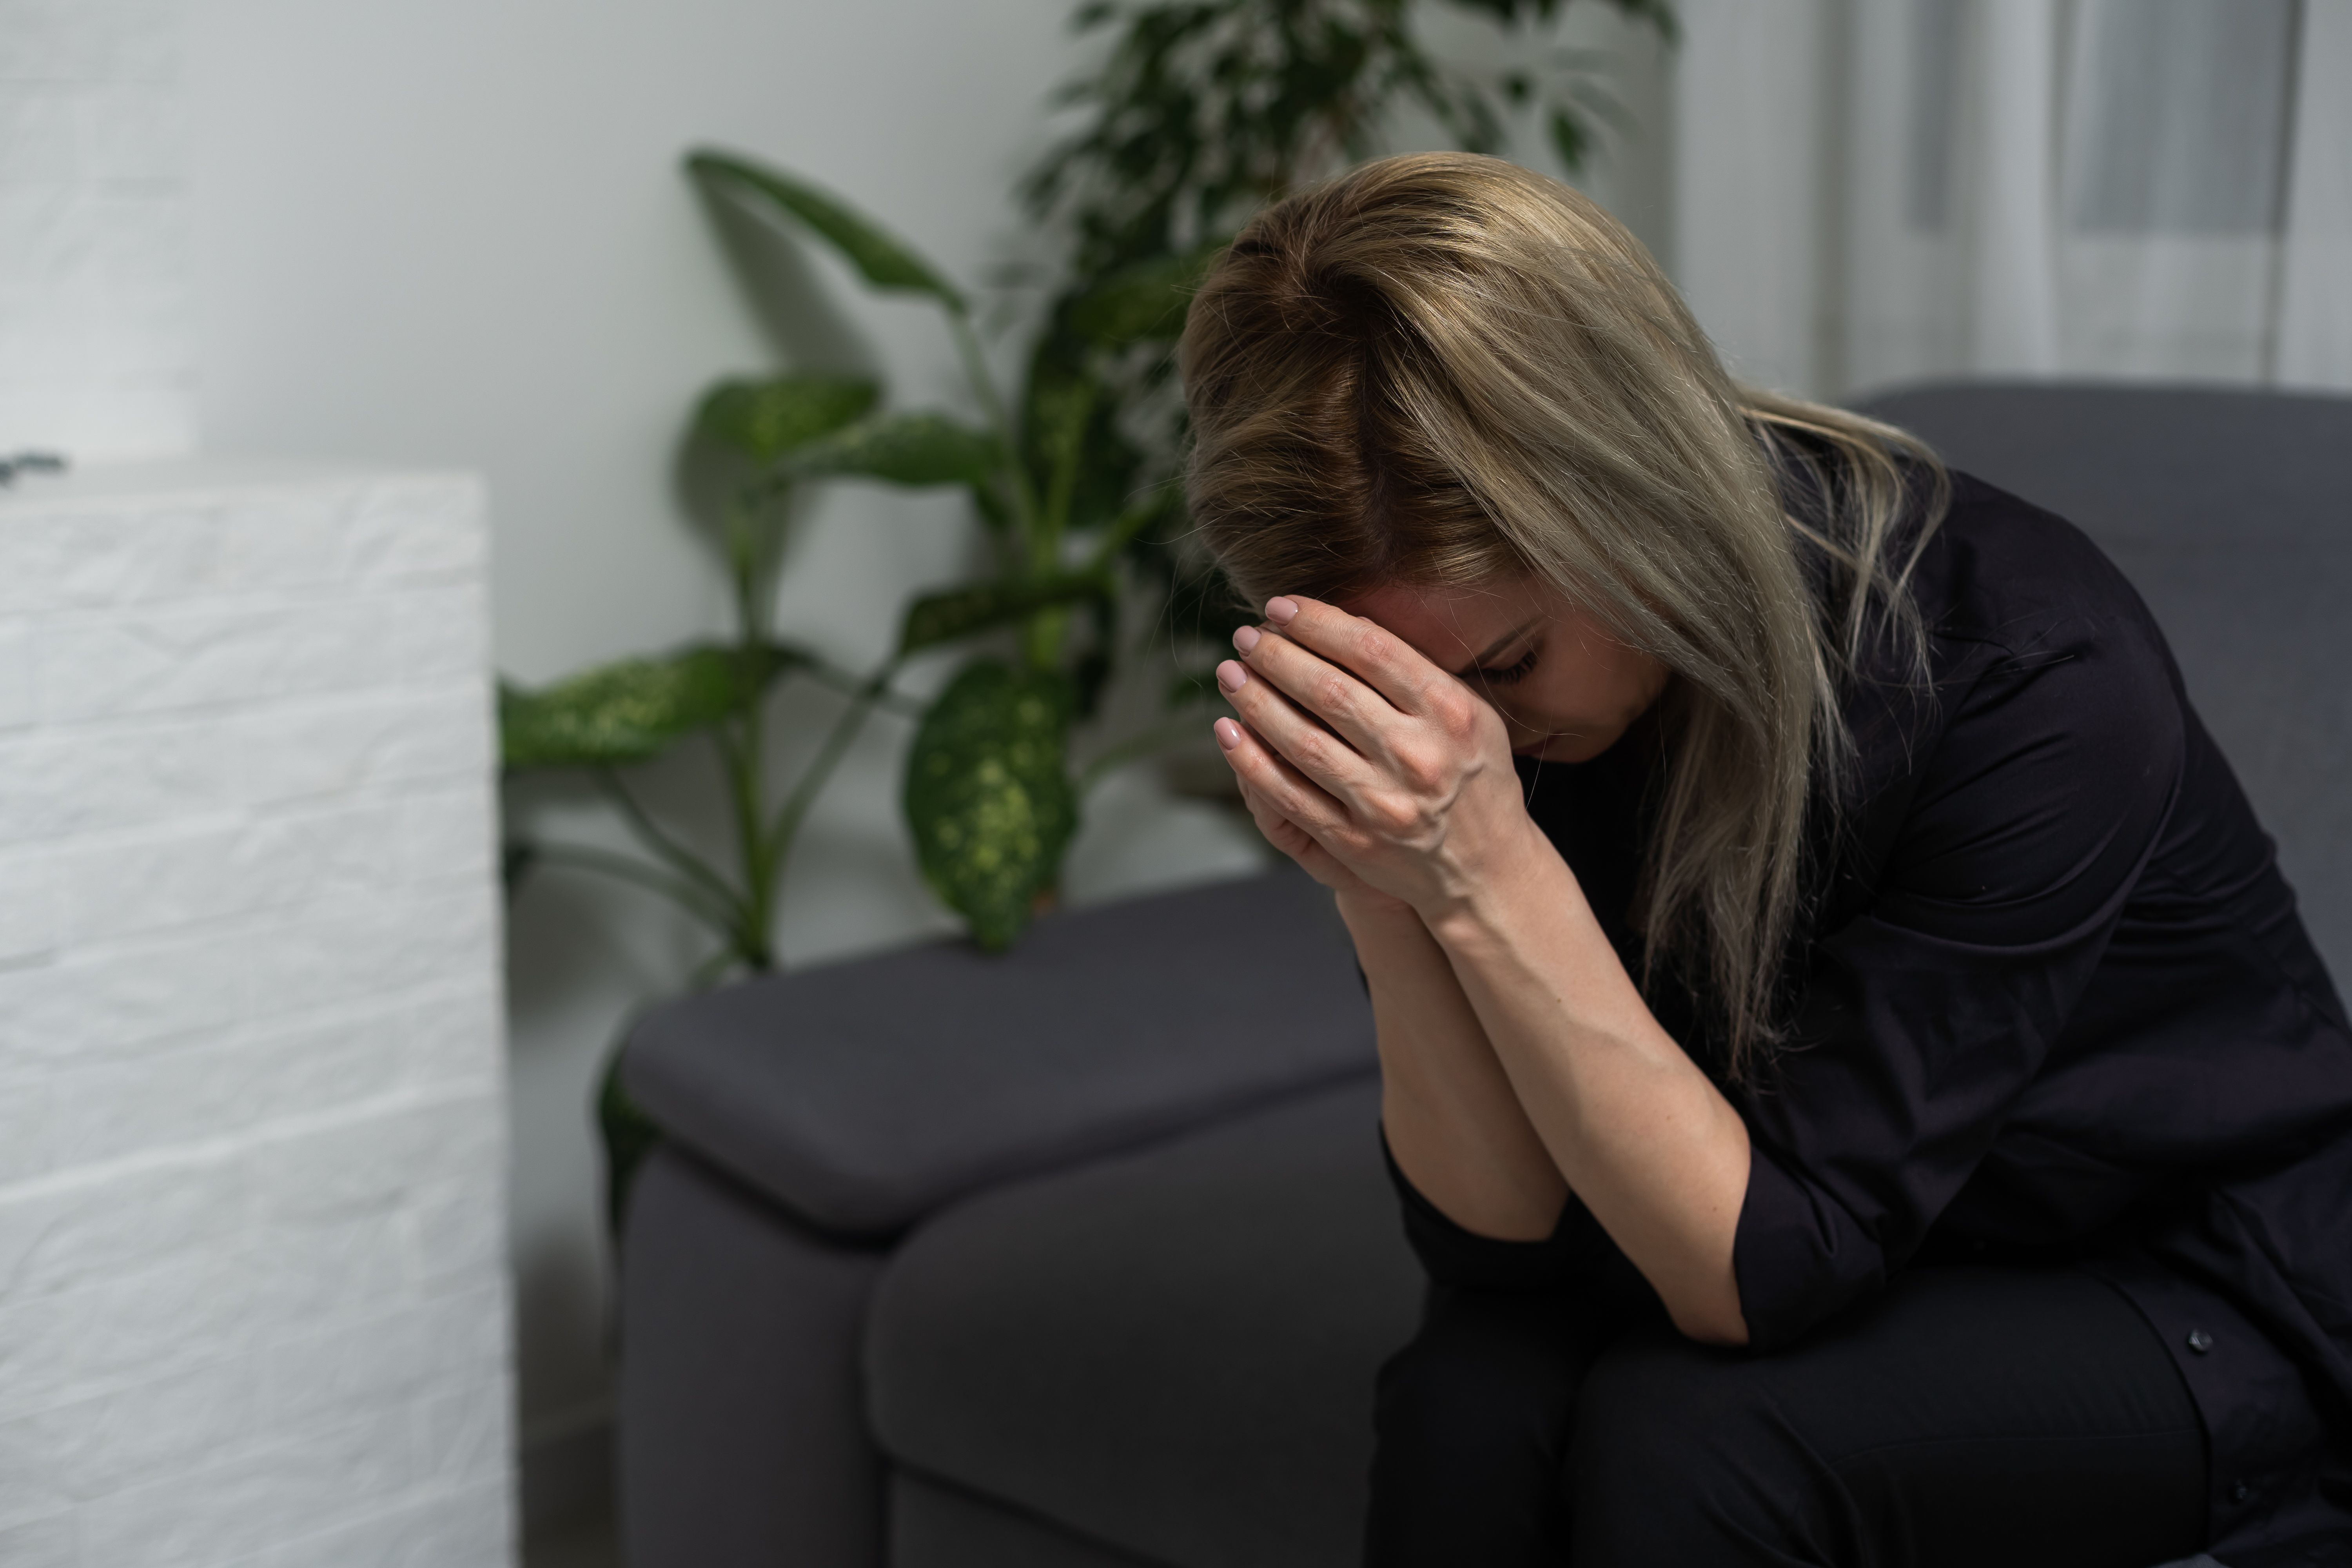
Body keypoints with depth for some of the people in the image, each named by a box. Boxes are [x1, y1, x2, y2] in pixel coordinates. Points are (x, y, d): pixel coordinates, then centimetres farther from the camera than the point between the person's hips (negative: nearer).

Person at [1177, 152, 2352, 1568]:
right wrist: (1382, 894, -31)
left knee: (1684, 1435, -29)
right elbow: (1504, 1236, -14)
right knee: (1469, 1400, -27)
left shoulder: (2028, 672, -30)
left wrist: (1491, 882, -40)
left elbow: (1761, 1272, -29)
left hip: (2191, 1298, -3)